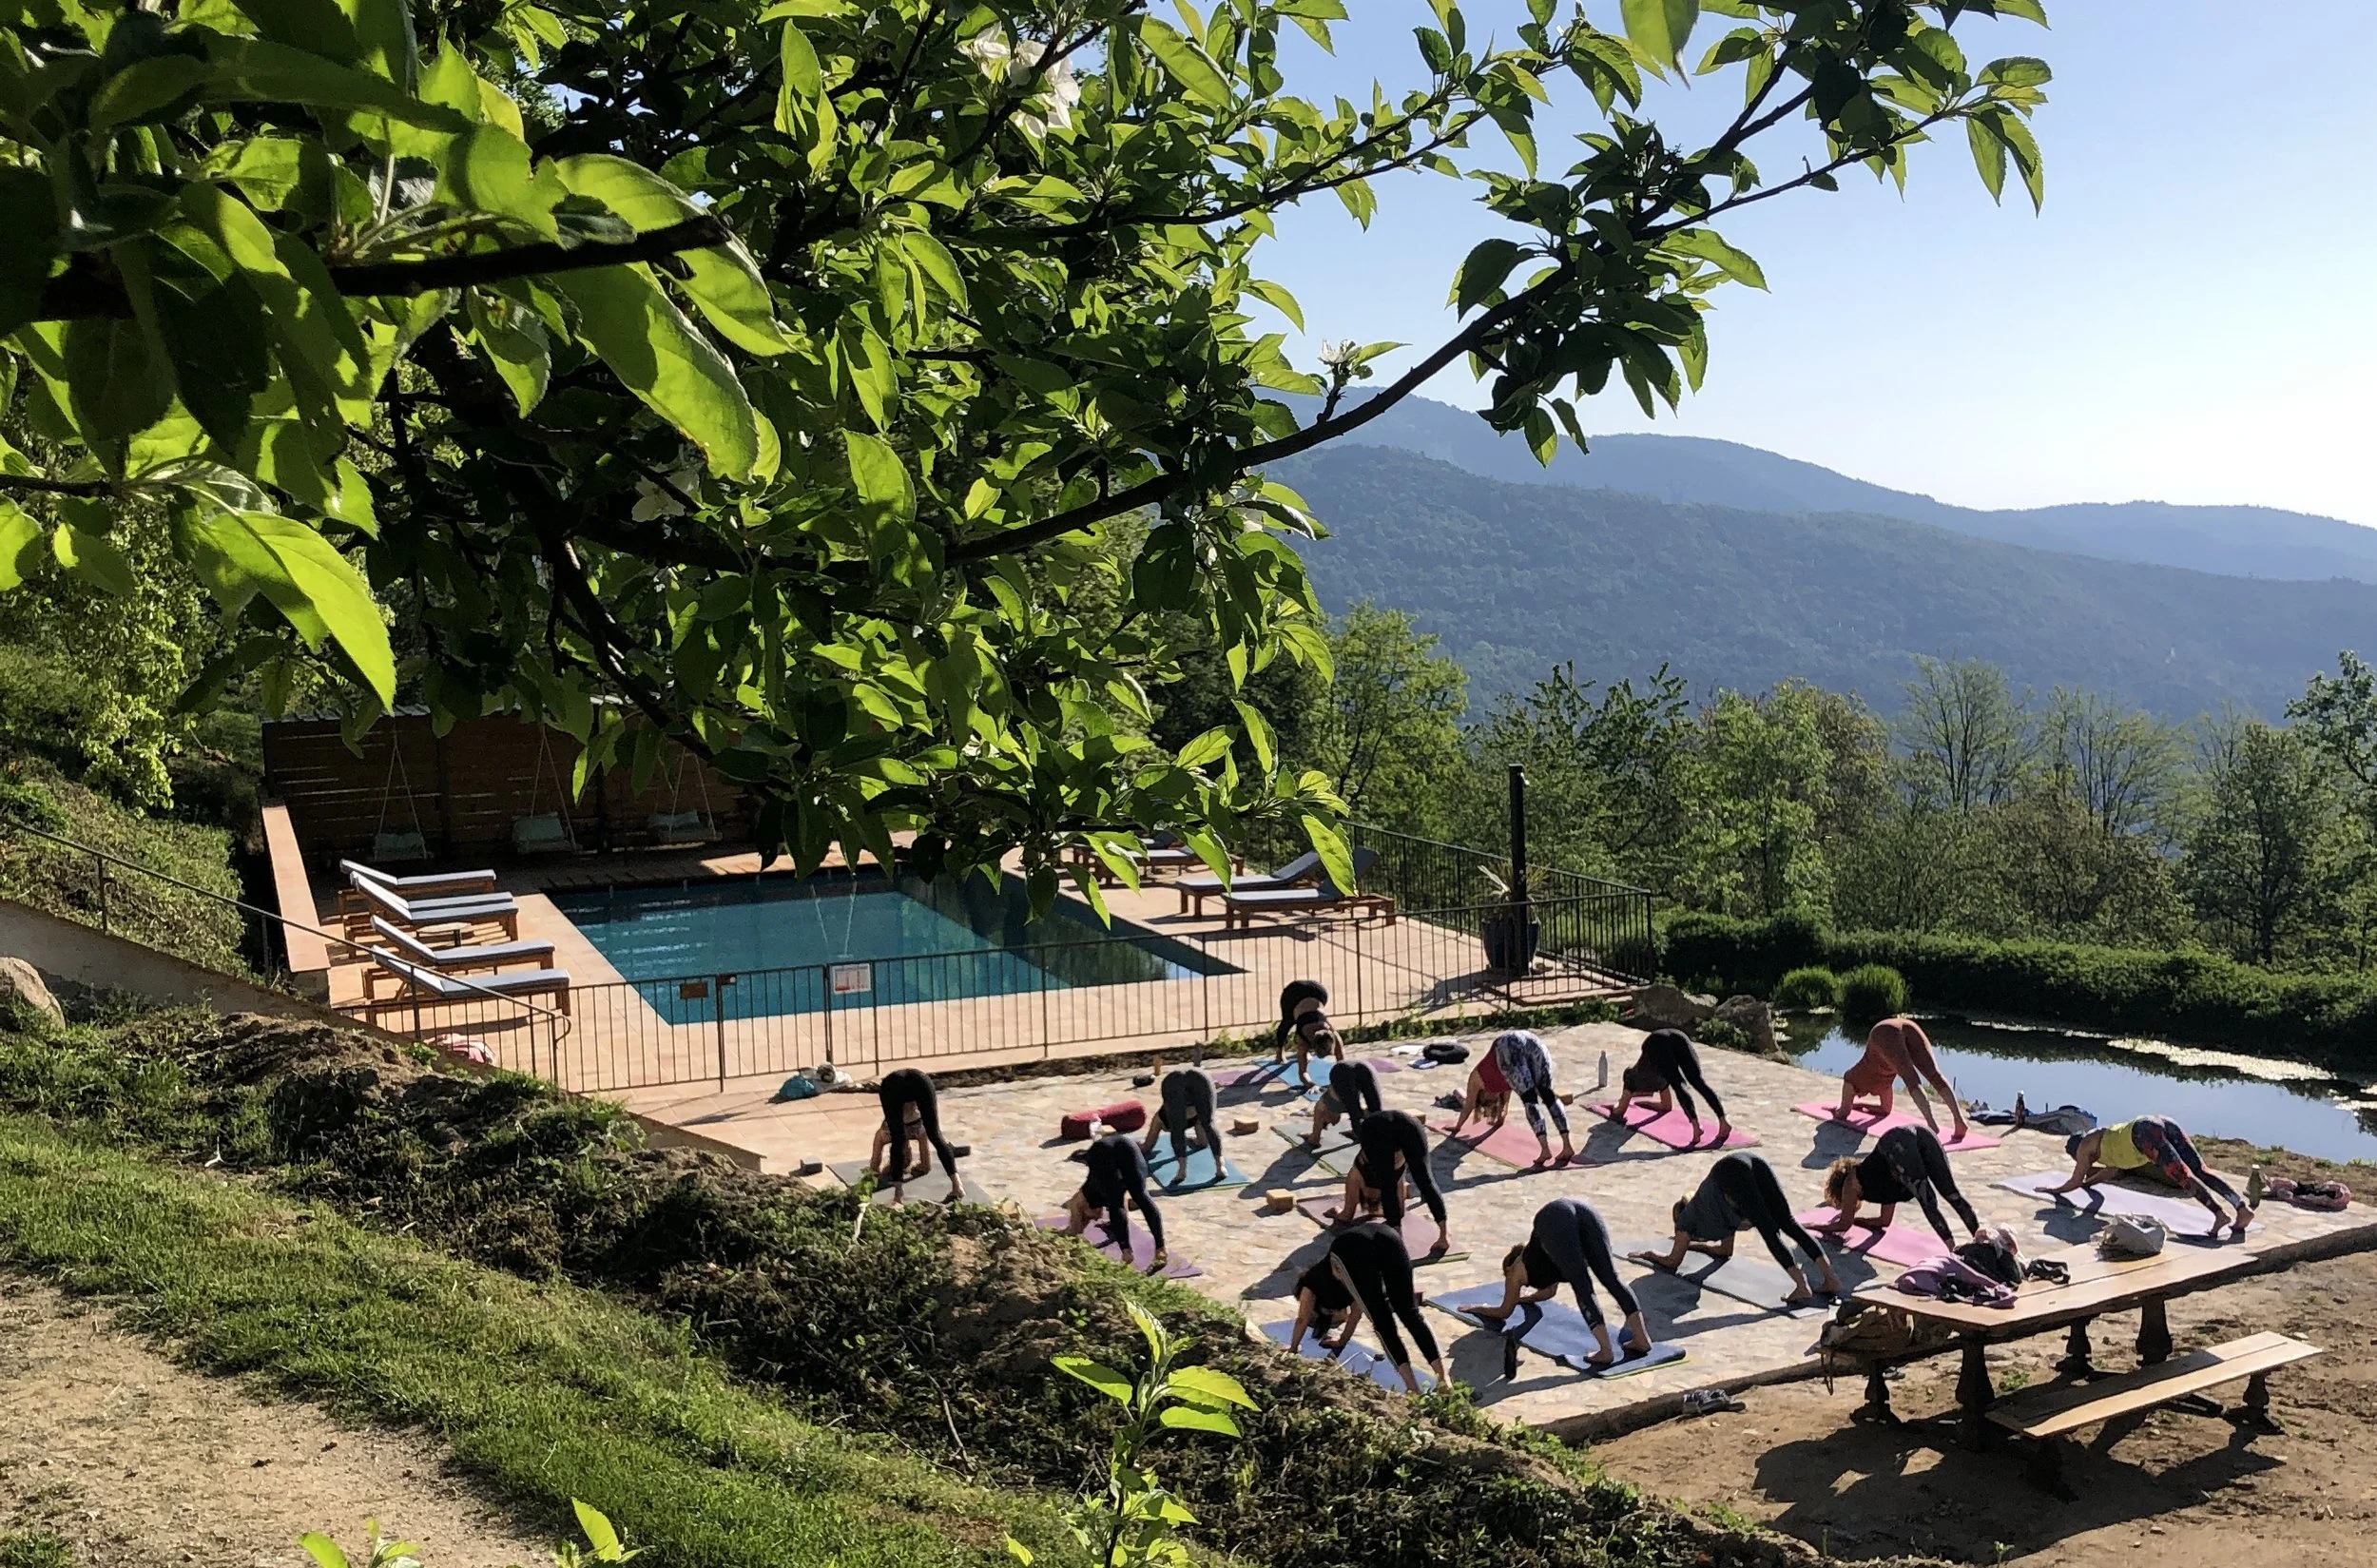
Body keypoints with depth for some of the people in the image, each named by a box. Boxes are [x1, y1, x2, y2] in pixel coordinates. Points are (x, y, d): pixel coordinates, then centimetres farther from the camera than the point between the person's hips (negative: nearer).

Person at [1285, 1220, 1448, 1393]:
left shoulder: (1311, 1282, 39)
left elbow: (1302, 1320, 45)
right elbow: (1356, 1311, 60)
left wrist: (1293, 1349, 59)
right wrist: (1342, 1341, 72)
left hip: (1353, 1250, -4)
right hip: (1387, 1237, 4)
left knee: (1382, 1322, 0)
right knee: (1410, 1313, 5)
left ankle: (1413, 1388, -13)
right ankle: (1443, 1378, -9)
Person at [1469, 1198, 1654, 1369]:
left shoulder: (1516, 1270, 29)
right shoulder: (1535, 1259, 44)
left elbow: (1505, 1311, 37)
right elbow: (1549, 1292, 63)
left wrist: (1478, 1308, 53)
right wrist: (1524, 1297, 76)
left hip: (1554, 1219, -5)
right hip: (1581, 1210, 5)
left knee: (1582, 1286, -10)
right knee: (1611, 1278, -2)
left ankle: (1606, 1351, -21)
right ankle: (1642, 1339, -12)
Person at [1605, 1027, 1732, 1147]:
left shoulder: (1632, 1078, 34)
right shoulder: (1659, 1080, 44)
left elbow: (1620, 1110, 33)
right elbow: (1667, 1106, 58)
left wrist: (1614, 1108, 55)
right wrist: (1643, 1103, 69)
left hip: (1656, 1043, -4)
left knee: (1678, 1086, -15)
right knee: (1698, 1082, -11)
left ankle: (1696, 1125, -36)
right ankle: (1723, 1121, -28)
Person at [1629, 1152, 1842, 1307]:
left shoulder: (1689, 1215, 29)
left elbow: (1674, 1260, 28)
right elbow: (1725, 1250, 59)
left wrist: (1647, 1254, 45)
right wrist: (1696, 1244, 70)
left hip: (1731, 1171, -5)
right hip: (1756, 1166, 5)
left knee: (1769, 1232, -12)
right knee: (1788, 1224, -2)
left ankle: (1802, 1286, -25)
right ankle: (1830, 1278, -14)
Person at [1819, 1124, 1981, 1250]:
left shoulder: (1851, 1182, 28)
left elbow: (1843, 1225, 27)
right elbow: (1885, 1221, 53)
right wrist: (1854, 1219, 62)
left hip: (1895, 1142, -5)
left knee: (1927, 1201, -14)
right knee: (1952, 1194, -3)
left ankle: (1954, 1250, -29)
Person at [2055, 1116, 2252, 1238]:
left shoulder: (2085, 1145, 20)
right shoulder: (2105, 1137, 40)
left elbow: (2075, 1182, 21)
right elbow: (2113, 1170, 58)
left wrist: (2055, 1190, 37)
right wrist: (2087, 1181, 66)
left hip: (2146, 1131, -7)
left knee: (2184, 1176, -20)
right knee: (2201, 1172, -3)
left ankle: (2219, 1214, -38)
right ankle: (2242, 1206, -20)